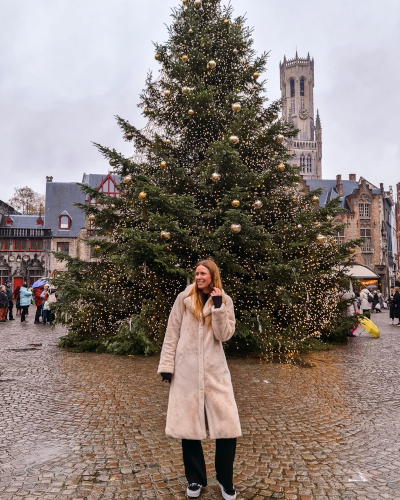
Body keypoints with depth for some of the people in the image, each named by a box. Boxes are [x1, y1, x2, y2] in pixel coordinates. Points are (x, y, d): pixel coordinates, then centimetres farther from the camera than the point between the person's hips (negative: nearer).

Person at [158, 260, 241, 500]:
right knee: (187, 424, 8)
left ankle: (225, 480, 21)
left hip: (214, 370, 1)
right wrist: (166, 365, -3)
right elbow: (172, 334, 1)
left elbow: (224, 335, -6)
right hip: (186, 370, 0)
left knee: (228, 424, -1)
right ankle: (196, 479, 28)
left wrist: (218, 306, -13)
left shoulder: (225, 301, 3)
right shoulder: (184, 298, 0)